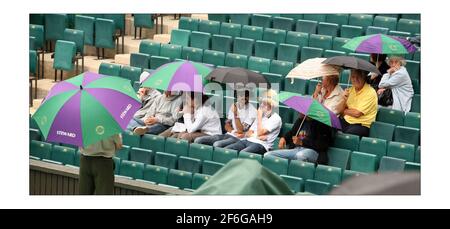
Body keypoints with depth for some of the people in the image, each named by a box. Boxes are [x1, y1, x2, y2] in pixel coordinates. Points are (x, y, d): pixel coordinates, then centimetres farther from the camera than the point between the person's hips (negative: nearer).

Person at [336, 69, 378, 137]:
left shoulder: (370, 92, -10)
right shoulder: (350, 90, 12)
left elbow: (357, 113, -15)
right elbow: (339, 110, 9)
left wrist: (345, 111, 2)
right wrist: (344, 99, -10)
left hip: (361, 125, -6)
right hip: (346, 121, 6)